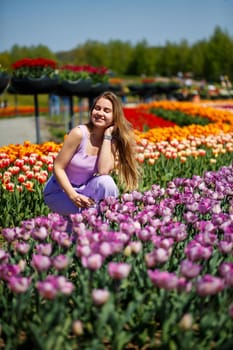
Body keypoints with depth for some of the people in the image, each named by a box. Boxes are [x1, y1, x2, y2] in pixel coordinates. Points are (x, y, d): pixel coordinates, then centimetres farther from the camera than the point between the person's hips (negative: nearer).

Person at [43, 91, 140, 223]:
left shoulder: (112, 140, -7)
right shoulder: (79, 133, -18)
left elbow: (103, 171, -25)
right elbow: (58, 167, -16)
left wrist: (107, 135, -23)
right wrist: (73, 196, -27)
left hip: (86, 190, 4)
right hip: (60, 191, -4)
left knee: (106, 181, -28)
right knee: (89, 209, -32)